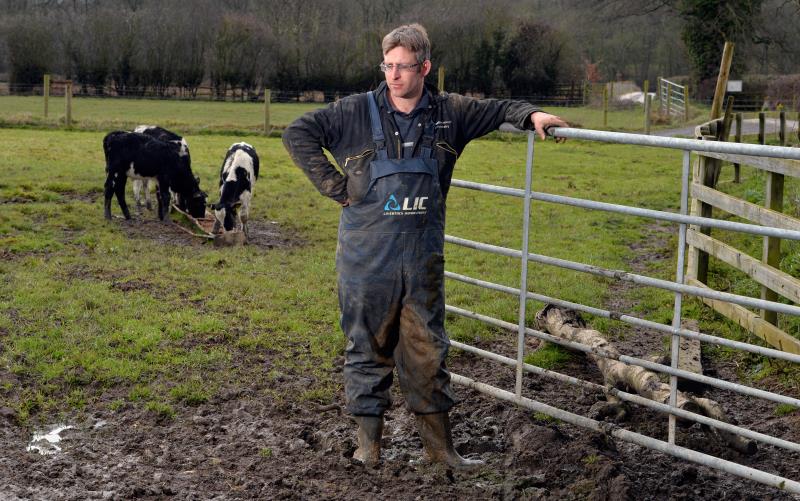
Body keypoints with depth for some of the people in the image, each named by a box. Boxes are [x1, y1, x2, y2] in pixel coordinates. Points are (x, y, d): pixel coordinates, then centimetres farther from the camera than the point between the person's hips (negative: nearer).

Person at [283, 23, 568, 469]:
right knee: (369, 345, 8)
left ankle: (439, 444, 19)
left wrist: (530, 114, 0)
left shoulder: (448, 113, 3)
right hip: (367, 256, -2)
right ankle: (369, 437, 22)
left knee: (428, 347, 9)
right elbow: (298, 134, -4)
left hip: (423, 256, 2)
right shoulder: (358, 112, -5)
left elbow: (496, 110, 18)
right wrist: (336, 187, -8)